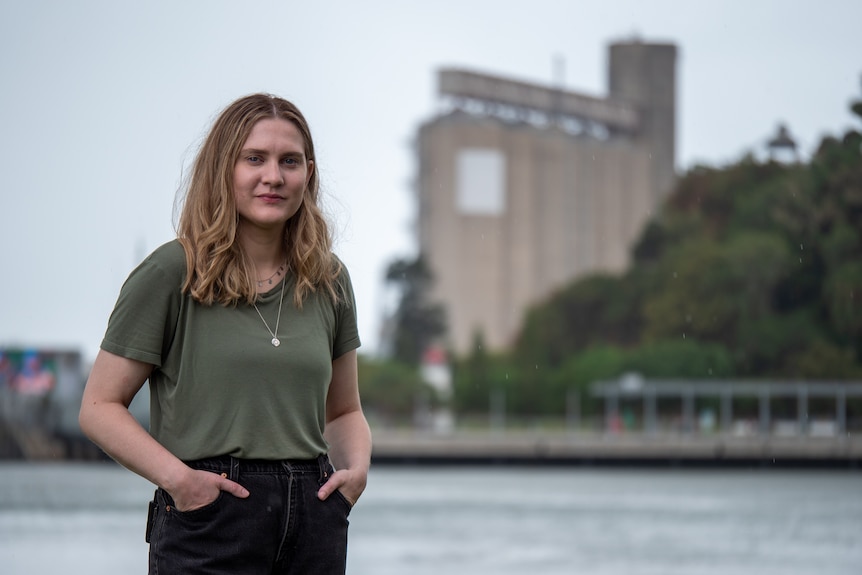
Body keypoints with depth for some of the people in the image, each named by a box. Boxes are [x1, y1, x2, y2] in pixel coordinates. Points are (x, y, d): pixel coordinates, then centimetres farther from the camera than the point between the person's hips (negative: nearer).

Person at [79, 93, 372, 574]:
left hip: (313, 518, 4)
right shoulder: (171, 275, -1)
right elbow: (99, 406, -2)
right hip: (207, 518, -4)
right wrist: (176, 476, -16)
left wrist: (357, 465, 1)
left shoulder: (328, 281, 12)